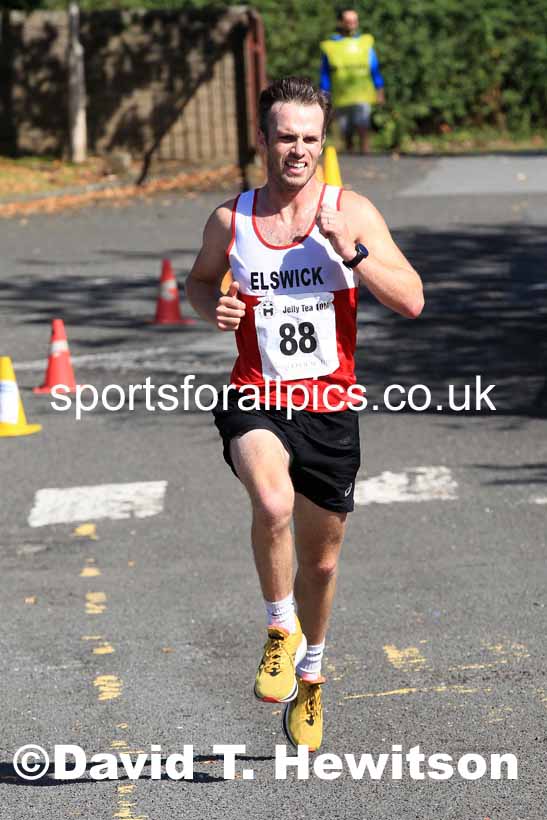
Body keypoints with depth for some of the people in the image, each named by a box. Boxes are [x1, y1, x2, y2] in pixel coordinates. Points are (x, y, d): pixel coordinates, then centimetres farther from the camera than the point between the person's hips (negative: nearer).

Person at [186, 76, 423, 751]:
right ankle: (280, 629, -7)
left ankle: (309, 674, 42)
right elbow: (200, 278, 19)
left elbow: (412, 301, -8)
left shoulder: (351, 212, -4)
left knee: (321, 556, 14)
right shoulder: (229, 220, -1)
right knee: (273, 504, -33)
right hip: (256, 399, -1)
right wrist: (212, 308, -4)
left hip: (329, 405, 1)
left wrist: (352, 251, -21)